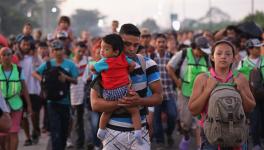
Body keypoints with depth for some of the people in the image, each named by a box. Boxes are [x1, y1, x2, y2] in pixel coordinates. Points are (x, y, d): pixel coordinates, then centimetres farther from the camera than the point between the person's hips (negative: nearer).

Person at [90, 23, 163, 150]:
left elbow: (158, 96, -1)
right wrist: (119, 103, -26)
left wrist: (140, 101, -22)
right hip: (113, 132, 0)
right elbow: (95, 104, -9)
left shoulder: (147, 64, -2)